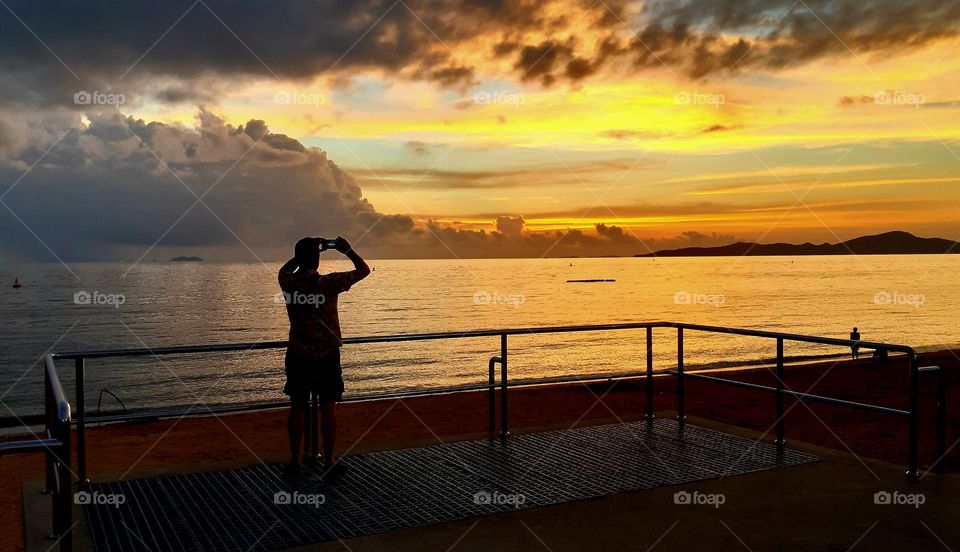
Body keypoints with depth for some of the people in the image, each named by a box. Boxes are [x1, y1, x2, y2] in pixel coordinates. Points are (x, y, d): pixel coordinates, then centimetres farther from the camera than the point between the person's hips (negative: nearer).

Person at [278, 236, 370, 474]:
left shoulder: (288, 282, -5)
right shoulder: (328, 283, -16)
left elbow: (285, 269, 22)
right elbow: (364, 270, -5)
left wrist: (304, 251, 17)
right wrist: (347, 250, 5)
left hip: (297, 354, 3)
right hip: (326, 355, -3)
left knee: (297, 406, 11)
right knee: (328, 407, 5)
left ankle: (296, 459, 18)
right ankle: (329, 461, 11)